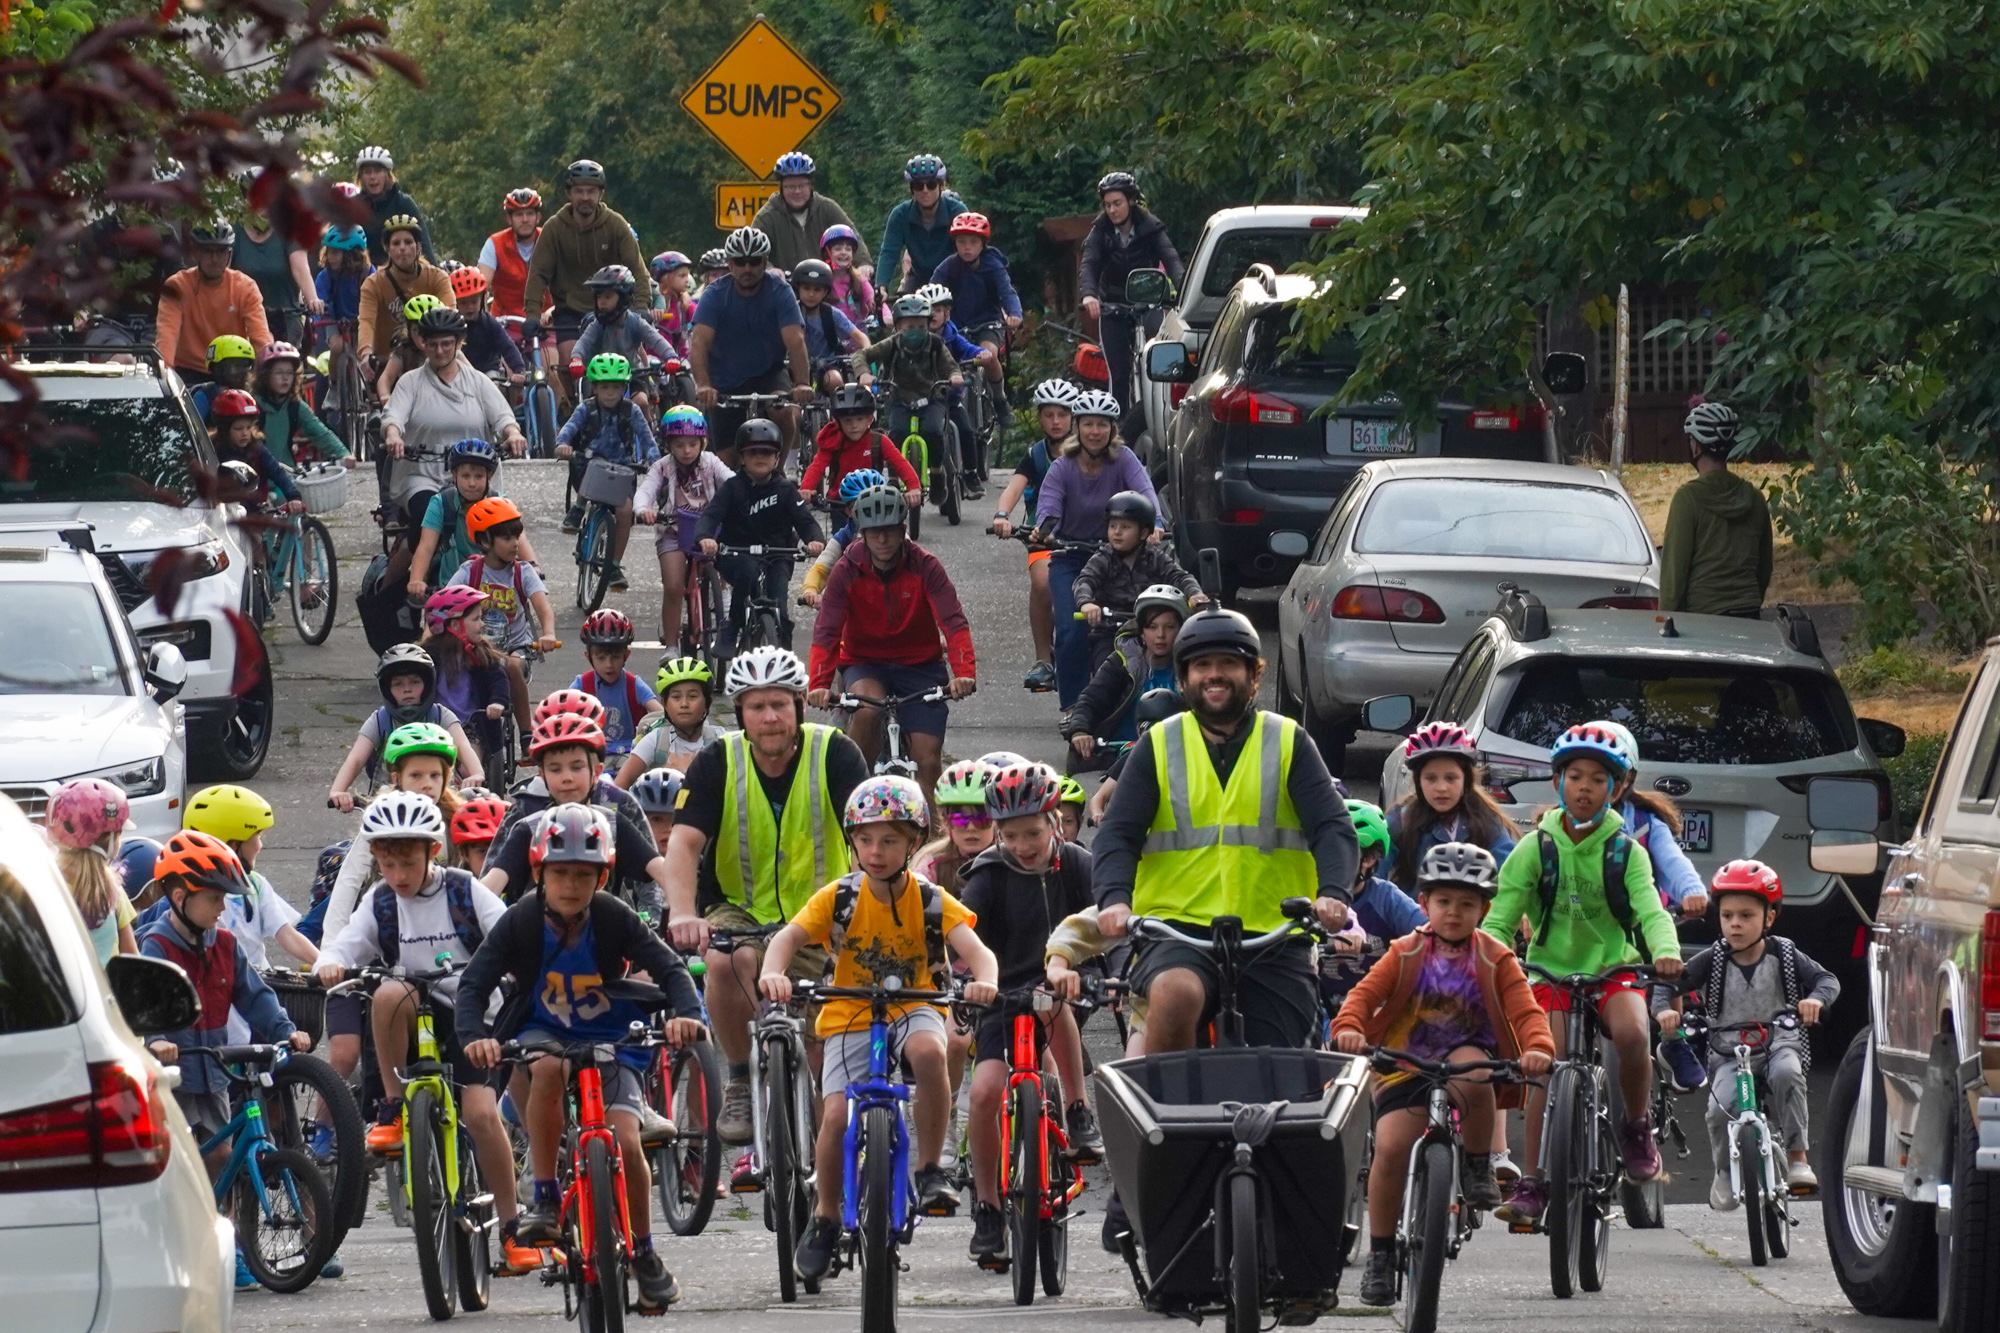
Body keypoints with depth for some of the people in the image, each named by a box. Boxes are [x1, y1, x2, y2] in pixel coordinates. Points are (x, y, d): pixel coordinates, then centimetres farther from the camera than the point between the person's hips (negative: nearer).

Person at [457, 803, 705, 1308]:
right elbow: (475, 983, -18)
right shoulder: (521, 922, -14)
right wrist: (473, 1035, -38)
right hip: (544, 1033, 0)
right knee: (547, 1068, -38)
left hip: (609, 1039, 0)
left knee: (625, 1143, -17)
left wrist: (687, 1014, -37)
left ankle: (644, 1253, 7)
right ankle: (544, 1198, -24)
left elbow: (669, 968, -16)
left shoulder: (614, 919, -14)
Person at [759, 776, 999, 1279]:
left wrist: (985, 981, -40)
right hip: (850, 1013, 1)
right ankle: (825, 1216, 7)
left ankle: (930, 1170, -20)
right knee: (837, 1115, -17)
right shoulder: (840, 897, -6)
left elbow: (975, 949, -17)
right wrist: (773, 972, -39)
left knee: (928, 1050, -36)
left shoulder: (931, 901, -6)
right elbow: (788, 937, -16)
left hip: (913, 1007, -1)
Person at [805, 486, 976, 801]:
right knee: (867, 709, -35)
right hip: (866, 663, -1)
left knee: (928, 760, -9)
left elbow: (953, 621, -20)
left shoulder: (925, 567, -11)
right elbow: (826, 631, -18)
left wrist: (964, 673, -37)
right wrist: (819, 684, -34)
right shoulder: (848, 571, -11)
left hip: (919, 665, 1)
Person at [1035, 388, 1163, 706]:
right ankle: (1072, 707, -2)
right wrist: (1043, 528, -49)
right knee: (1072, 632, -16)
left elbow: (1143, 490, -24)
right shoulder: (1063, 468, -9)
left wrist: (1154, 524, -45)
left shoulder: (1122, 460, -8)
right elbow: (1049, 503, -24)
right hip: (1070, 558, -1)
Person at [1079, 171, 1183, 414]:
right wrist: (1088, 294, -40)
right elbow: (1088, 266, -18)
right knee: (1119, 375, -1)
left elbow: (1170, 259, -21)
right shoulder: (1100, 231, -5)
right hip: (1112, 309, 1)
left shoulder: (1150, 228, -8)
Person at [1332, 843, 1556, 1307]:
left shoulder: (1495, 960, 3)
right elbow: (1365, 993, -6)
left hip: (1470, 1055, -1)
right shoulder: (1407, 955, 5)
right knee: (1391, 1146, -21)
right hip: (1408, 1063, 1)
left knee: (1469, 1072, -39)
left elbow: (1525, 1010, -7)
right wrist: (1348, 1028, -28)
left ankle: (1479, 1165, -13)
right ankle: (1380, 1255, -4)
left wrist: (1538, 1047, -29)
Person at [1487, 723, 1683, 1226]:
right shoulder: (1535, 849, -2)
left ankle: (1636, 1128, -3)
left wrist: (1665, 951, -35)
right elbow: (1501, 918, -5)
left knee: (1633, 1034, -29)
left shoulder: (1625, 851, -1)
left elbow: (1650, 909, -14)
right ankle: (1531, 1181, -8)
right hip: (1552, 970, 0)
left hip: (1614, 968, 0)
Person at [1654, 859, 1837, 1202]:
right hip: (1728, 1053, 1)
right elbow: (1665, 984, -1)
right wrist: (1663, 1010, -24)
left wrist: (1815, 1000, -30)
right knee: (1720, 1109, -26)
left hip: (1779, 1043, -1)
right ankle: (1724, 1172, 3)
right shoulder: (1712, 961, 0)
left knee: (1787, 1073, -36)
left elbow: (1827, 980, -6)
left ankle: (1798, 1157, -25)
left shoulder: (1785, 956, -1)